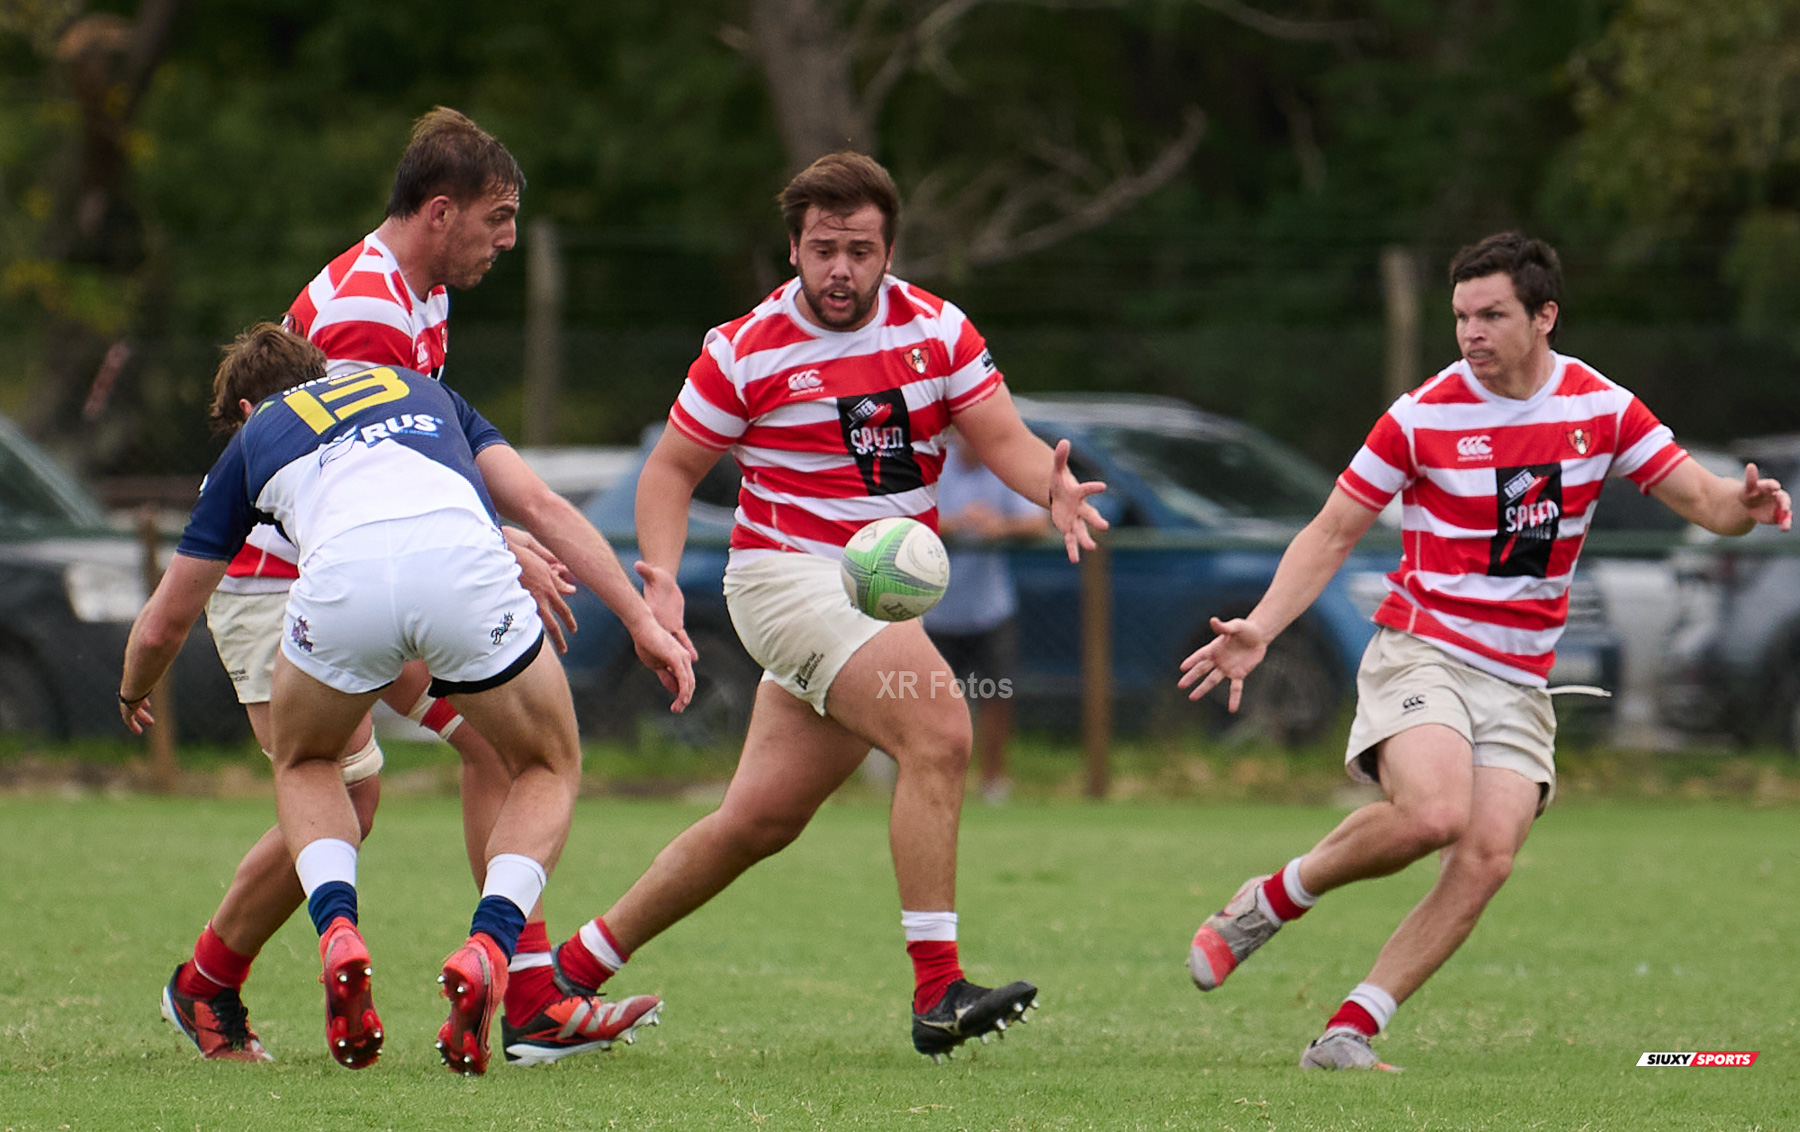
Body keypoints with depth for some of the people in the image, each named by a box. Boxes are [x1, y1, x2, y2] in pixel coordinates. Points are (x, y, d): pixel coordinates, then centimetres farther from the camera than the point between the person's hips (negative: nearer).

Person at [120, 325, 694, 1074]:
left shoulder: (254, 437, 35)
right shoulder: (419, 388, 39)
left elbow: (164, 624, 40)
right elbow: (540, 508, 25)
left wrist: (134, 691, 61)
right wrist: (642, 621, 24)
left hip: (343, 578, 0)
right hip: (464, 559, 0)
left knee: (304, 765, 31)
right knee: (548, 770, 25)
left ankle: (337, 933, 5)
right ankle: (488, 949, -1)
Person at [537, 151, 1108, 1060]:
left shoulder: (937, 331, 4)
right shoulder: (745, 352, -5)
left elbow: (1003, 440, -1)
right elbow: (671, 469, 2)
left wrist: (1053, 487, -23)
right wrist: (661, 579, -14)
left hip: (884, 596, 5)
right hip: (786, 572, -5)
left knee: (762, 819, 7)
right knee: (939, 729, -26)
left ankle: (578, 962, 22)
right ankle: (937, 991, -29)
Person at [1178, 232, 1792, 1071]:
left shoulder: (1603, 408, 2)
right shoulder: (1424, 416, -5)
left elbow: (1700, 500, 5)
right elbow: (1332, 533, 1)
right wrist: (1259, 629, -10)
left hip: (1519, 683, 3)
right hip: (1423, 650, -3)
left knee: (1486, 860, -15)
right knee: (1433, 812, -30)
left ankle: (1348, 1034, -10)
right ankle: (1269, 902, -6)